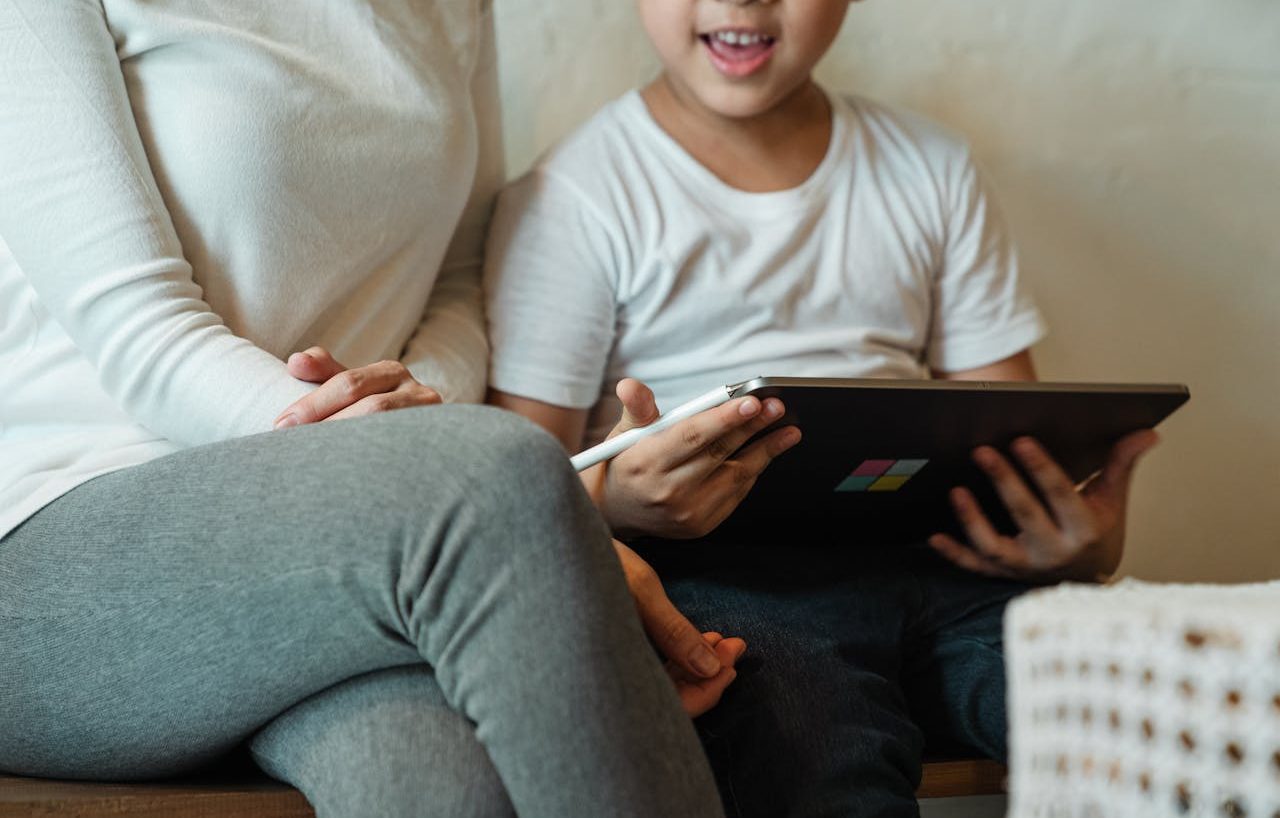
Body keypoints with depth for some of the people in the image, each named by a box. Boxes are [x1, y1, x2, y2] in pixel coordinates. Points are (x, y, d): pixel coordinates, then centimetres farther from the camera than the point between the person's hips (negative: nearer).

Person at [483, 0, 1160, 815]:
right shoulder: (572, 200, 6)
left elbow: (1011, 433, 16)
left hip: (944, 558, 4)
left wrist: (1081, 540, -8)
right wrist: (611, 500, -25)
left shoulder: (932, 169, 20)